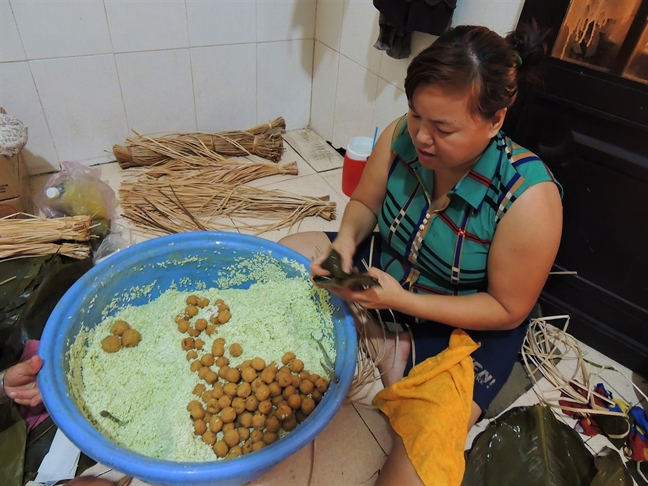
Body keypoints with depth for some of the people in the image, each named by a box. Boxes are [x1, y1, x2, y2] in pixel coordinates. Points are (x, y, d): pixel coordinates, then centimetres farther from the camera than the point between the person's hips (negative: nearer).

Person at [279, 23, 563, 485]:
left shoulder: (528, 197, -29)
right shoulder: (402, 136, -18)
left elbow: (508, 309, -19)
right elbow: (364, 202, 0)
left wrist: (402, 301, -29)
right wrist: (347, 239, -23)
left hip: (470, 325, -5)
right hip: (389, 270, 6)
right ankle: (385, 347, -10)